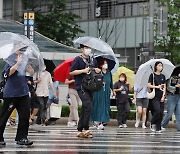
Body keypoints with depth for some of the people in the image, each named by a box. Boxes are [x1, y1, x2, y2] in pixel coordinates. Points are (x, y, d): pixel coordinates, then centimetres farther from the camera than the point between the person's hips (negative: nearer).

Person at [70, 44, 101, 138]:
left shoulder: (92, 60, 16)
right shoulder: (78, 59, -3)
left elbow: (96, 70, 28)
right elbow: (71, 72, -8)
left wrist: (97, 70, 5)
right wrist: (83, 71, -16)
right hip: (81, 87, -7)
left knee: (85, 109, 8)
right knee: (88, 107, -20)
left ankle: (80, 131, 14)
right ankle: (86, 129, -15)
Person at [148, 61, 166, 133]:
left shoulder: (163, 76, 13)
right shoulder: (152, 75, 1)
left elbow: (164, 87, 11)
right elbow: (149, 85, -3)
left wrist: (163, 96, 0)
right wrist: (157, 87, -12)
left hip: (161, 97, 5)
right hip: (155, 96, -5)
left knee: (161, 113, -1)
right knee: (157, 111, -19)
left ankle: (158, 128, 5)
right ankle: (152, 123, 1)